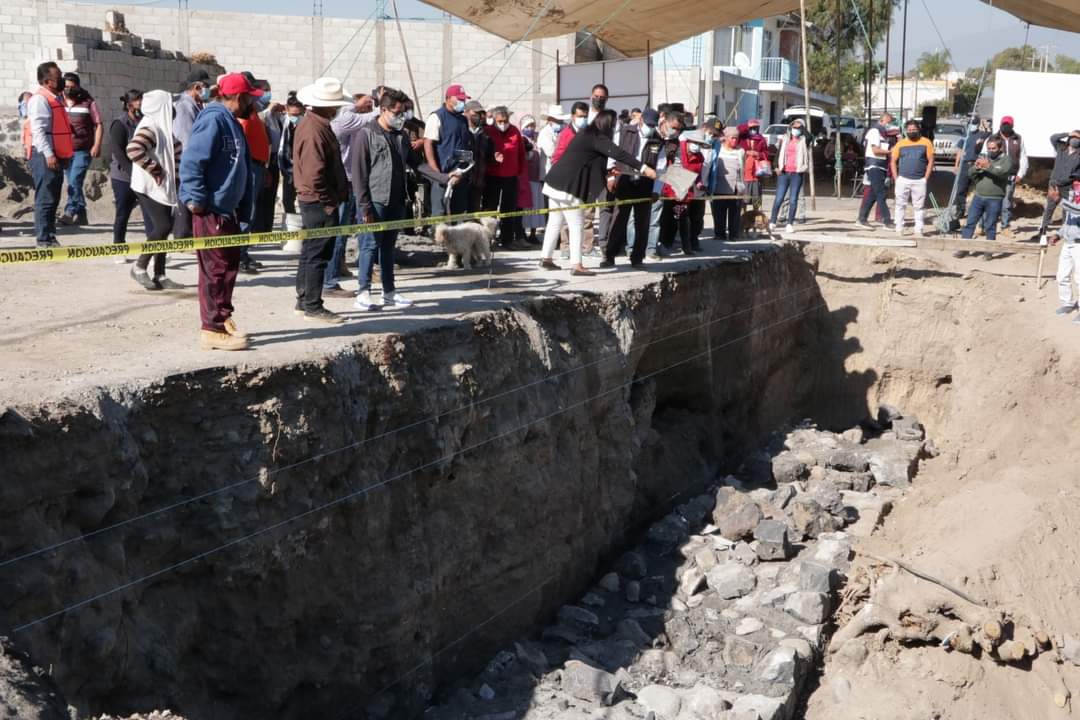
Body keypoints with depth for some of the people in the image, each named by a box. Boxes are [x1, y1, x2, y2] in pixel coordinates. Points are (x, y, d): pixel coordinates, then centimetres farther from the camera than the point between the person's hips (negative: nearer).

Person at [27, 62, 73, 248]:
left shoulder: (56, 98, 18)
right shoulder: (39, 100, -10)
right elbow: (38, 130, -19)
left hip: (57, 156, 9)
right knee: (45, 199, -9)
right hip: (44, 157, -9)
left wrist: (65, 155, 20)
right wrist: (48, 154, -25)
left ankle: (50, 237, 17)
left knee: (53, 199, 11)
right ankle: (43, 239, -8)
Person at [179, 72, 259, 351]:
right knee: (215, 268, -5)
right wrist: (195, 199, -21)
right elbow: (191, 161, -22)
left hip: (228, 210, 10)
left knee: (229, 264, 16)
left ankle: (223, 319, 28)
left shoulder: (232, 123, 16)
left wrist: (245, 206, 17)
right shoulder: (213, 119, -16)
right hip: (211, 210, -10)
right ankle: (212, 329, 1)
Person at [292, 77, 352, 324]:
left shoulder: (316, 125, 14)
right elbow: (314, 174, -24)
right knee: (318, 255, -4)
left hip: (313, 201, 11)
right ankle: (312, 306, 3)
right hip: (320, 202, -11)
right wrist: (328, 202, -16)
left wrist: (333, 198, 18)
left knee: (310, 252, 16)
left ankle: (304, 301, 25)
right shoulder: (314, 131, -19)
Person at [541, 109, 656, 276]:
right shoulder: (596, 137, -13)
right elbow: (618, 153, -23)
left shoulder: (587, 134, 16)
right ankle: (577, 265, -8)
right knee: (576, 225, -7)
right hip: (568, 186, -10)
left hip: (557, 181, 10)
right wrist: (643, 168, -28)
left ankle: (546, 259, 22)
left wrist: (606, 172, 33)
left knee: (554, 222, 15)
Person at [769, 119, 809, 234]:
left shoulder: (804, 141, 7)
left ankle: (790, 224, 4)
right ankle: (772, 222, 6)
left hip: (796, 173, -1)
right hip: (784, 172, 1)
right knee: (779, 198, -2)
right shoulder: (784, 139, 12)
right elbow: (778, 153, 13)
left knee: (793, 200, -1)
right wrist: (777, 166, 5)